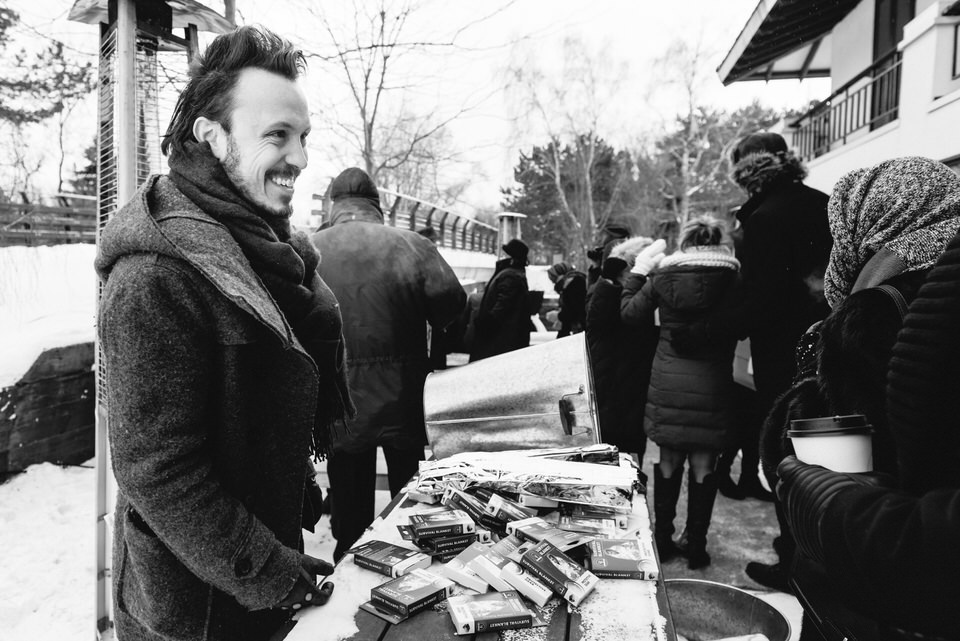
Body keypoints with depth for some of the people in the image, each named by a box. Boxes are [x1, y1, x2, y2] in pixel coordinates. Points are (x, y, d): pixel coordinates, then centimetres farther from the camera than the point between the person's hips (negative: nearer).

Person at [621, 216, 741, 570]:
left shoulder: (662, 277, -4)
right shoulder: (733, 278, -7)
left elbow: (629, 312, 7)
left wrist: (637, 270, 17)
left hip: (667, 384, 2)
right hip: (711, 386, -1)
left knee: (668, 462, 13)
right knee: (703, 466, 8)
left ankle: (662, 539, 23)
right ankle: (696, 546, 17)